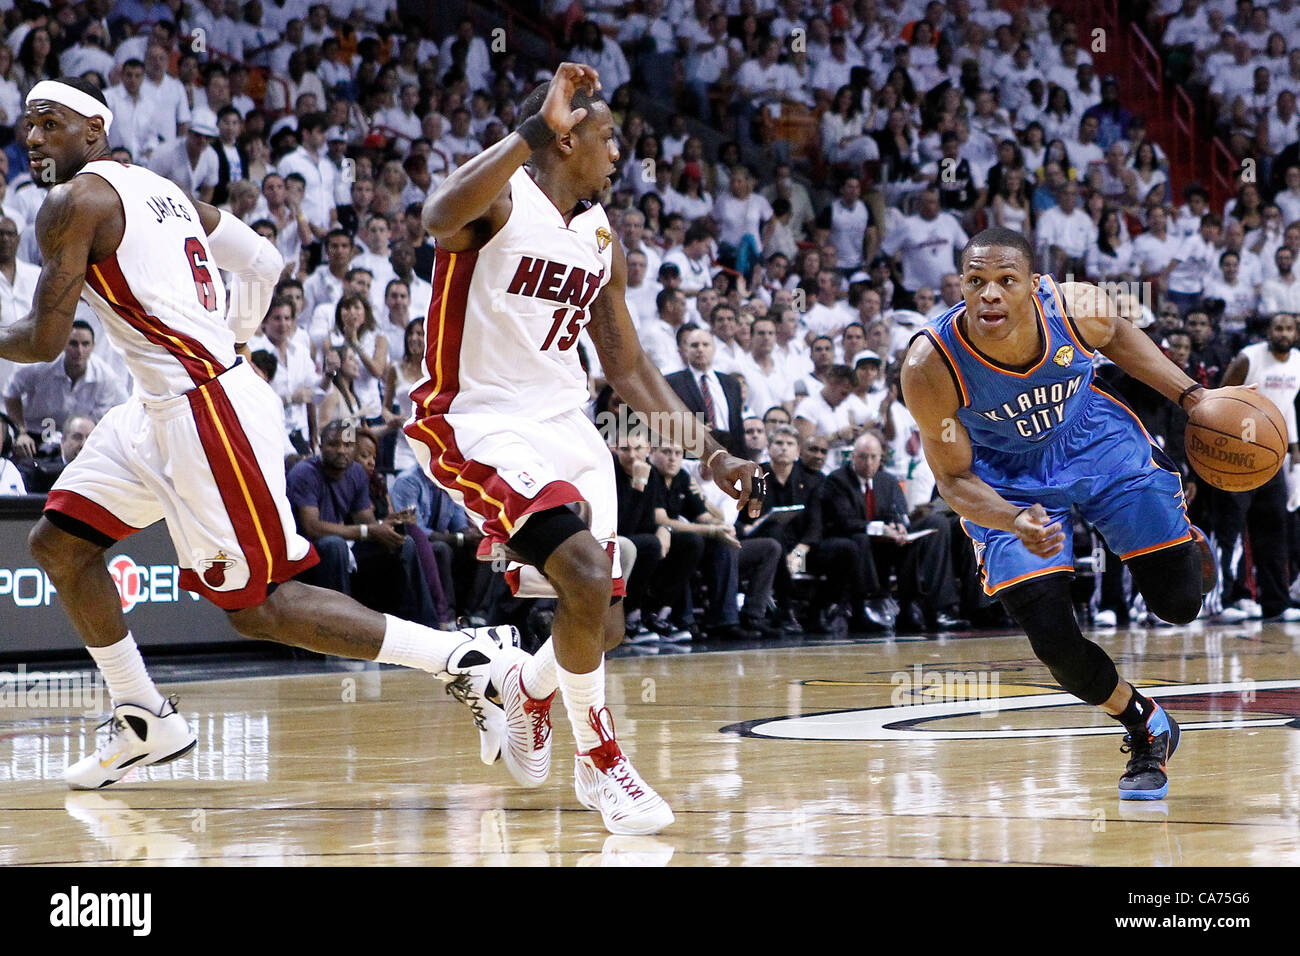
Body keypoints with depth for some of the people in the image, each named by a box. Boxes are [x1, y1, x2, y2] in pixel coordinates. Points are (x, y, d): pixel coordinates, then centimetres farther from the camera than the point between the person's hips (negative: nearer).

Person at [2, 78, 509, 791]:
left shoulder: (74, 202, -9)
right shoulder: (161, 189, 18)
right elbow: (264, 262, 22)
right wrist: (231, 337, 29)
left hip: (206, 409, -10)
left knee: (257, 607, -7)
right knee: (58, 543, 12)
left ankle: (463, 660, -6)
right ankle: (144, 722, 19)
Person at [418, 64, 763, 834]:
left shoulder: (602, 238, 10)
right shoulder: (502, 198, -12)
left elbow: (628, 367, 17)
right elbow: (440, 216, -38)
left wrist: (713, 455, 10)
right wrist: (536, 129, -38)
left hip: (566, 425, 8)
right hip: (482, 423, -8)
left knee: (604, 625, 8)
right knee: (587, 575, -25)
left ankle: (529, 686, 43)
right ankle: (600, 759, -6)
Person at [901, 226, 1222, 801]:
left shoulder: (1079, 310, -28)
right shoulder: (930, 365, -33)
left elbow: (1116, 337, 1)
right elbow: (954, 479, -20)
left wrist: (1189, 395, -6)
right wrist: (1016, 524, -39)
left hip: (1097, 445, 2)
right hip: (1008, 483, -1)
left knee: (1179, 603, 2)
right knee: (1052, 639, -12)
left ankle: (1184, 539, 41)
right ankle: (1144, 731, 17)